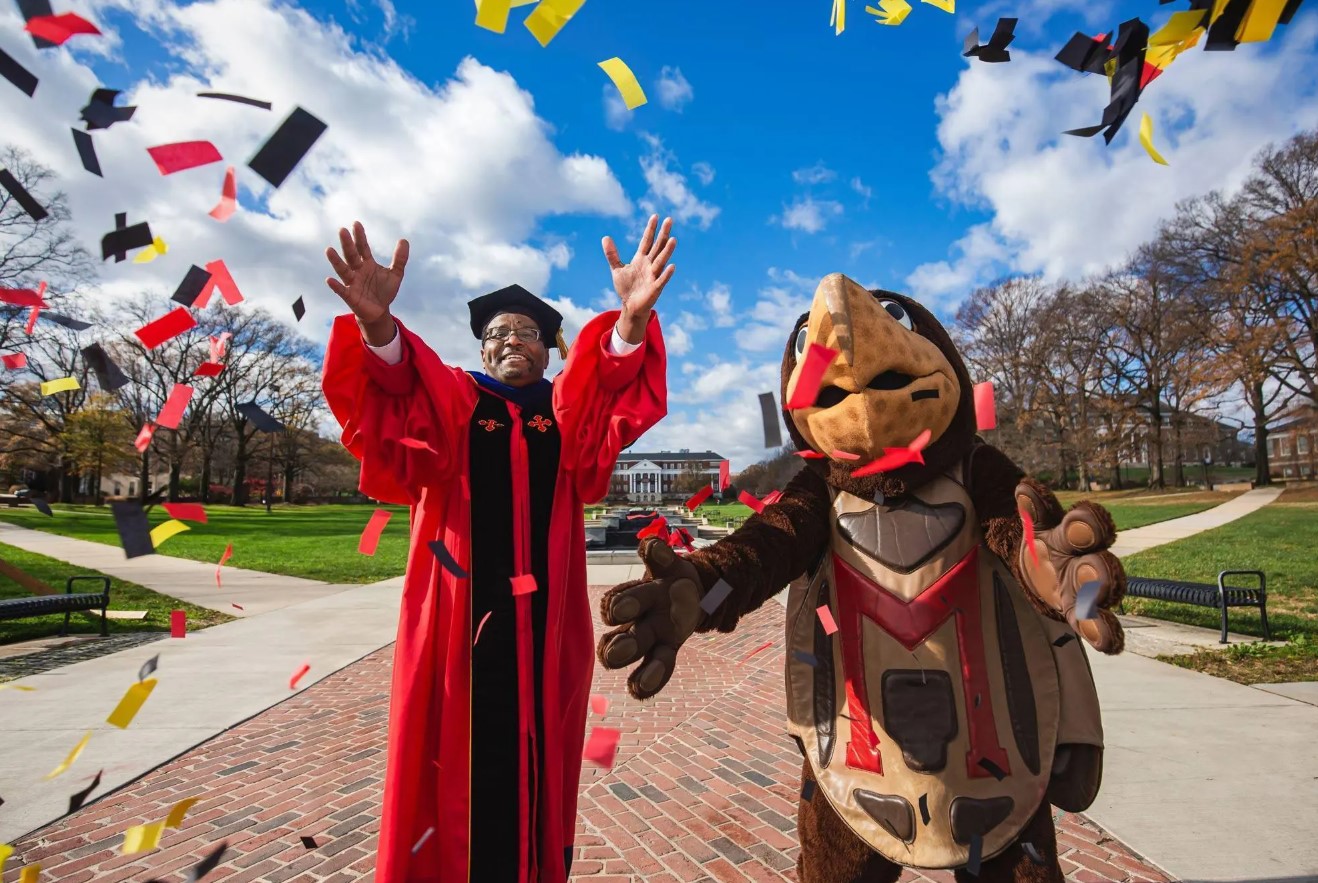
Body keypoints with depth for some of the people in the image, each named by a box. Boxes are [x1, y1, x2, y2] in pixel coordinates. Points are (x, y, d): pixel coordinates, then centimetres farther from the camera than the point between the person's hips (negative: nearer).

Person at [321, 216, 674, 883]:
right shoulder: (449, 402, 9)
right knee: (456, 764, 6)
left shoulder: (568, 413, 10)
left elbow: (615, 405, -13)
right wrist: (378, 330, -35)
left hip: (545, 620, 1)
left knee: (539, 764, 11)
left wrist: (630, 325, -33)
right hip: (461, 615, -1)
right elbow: (394, 408, -13)